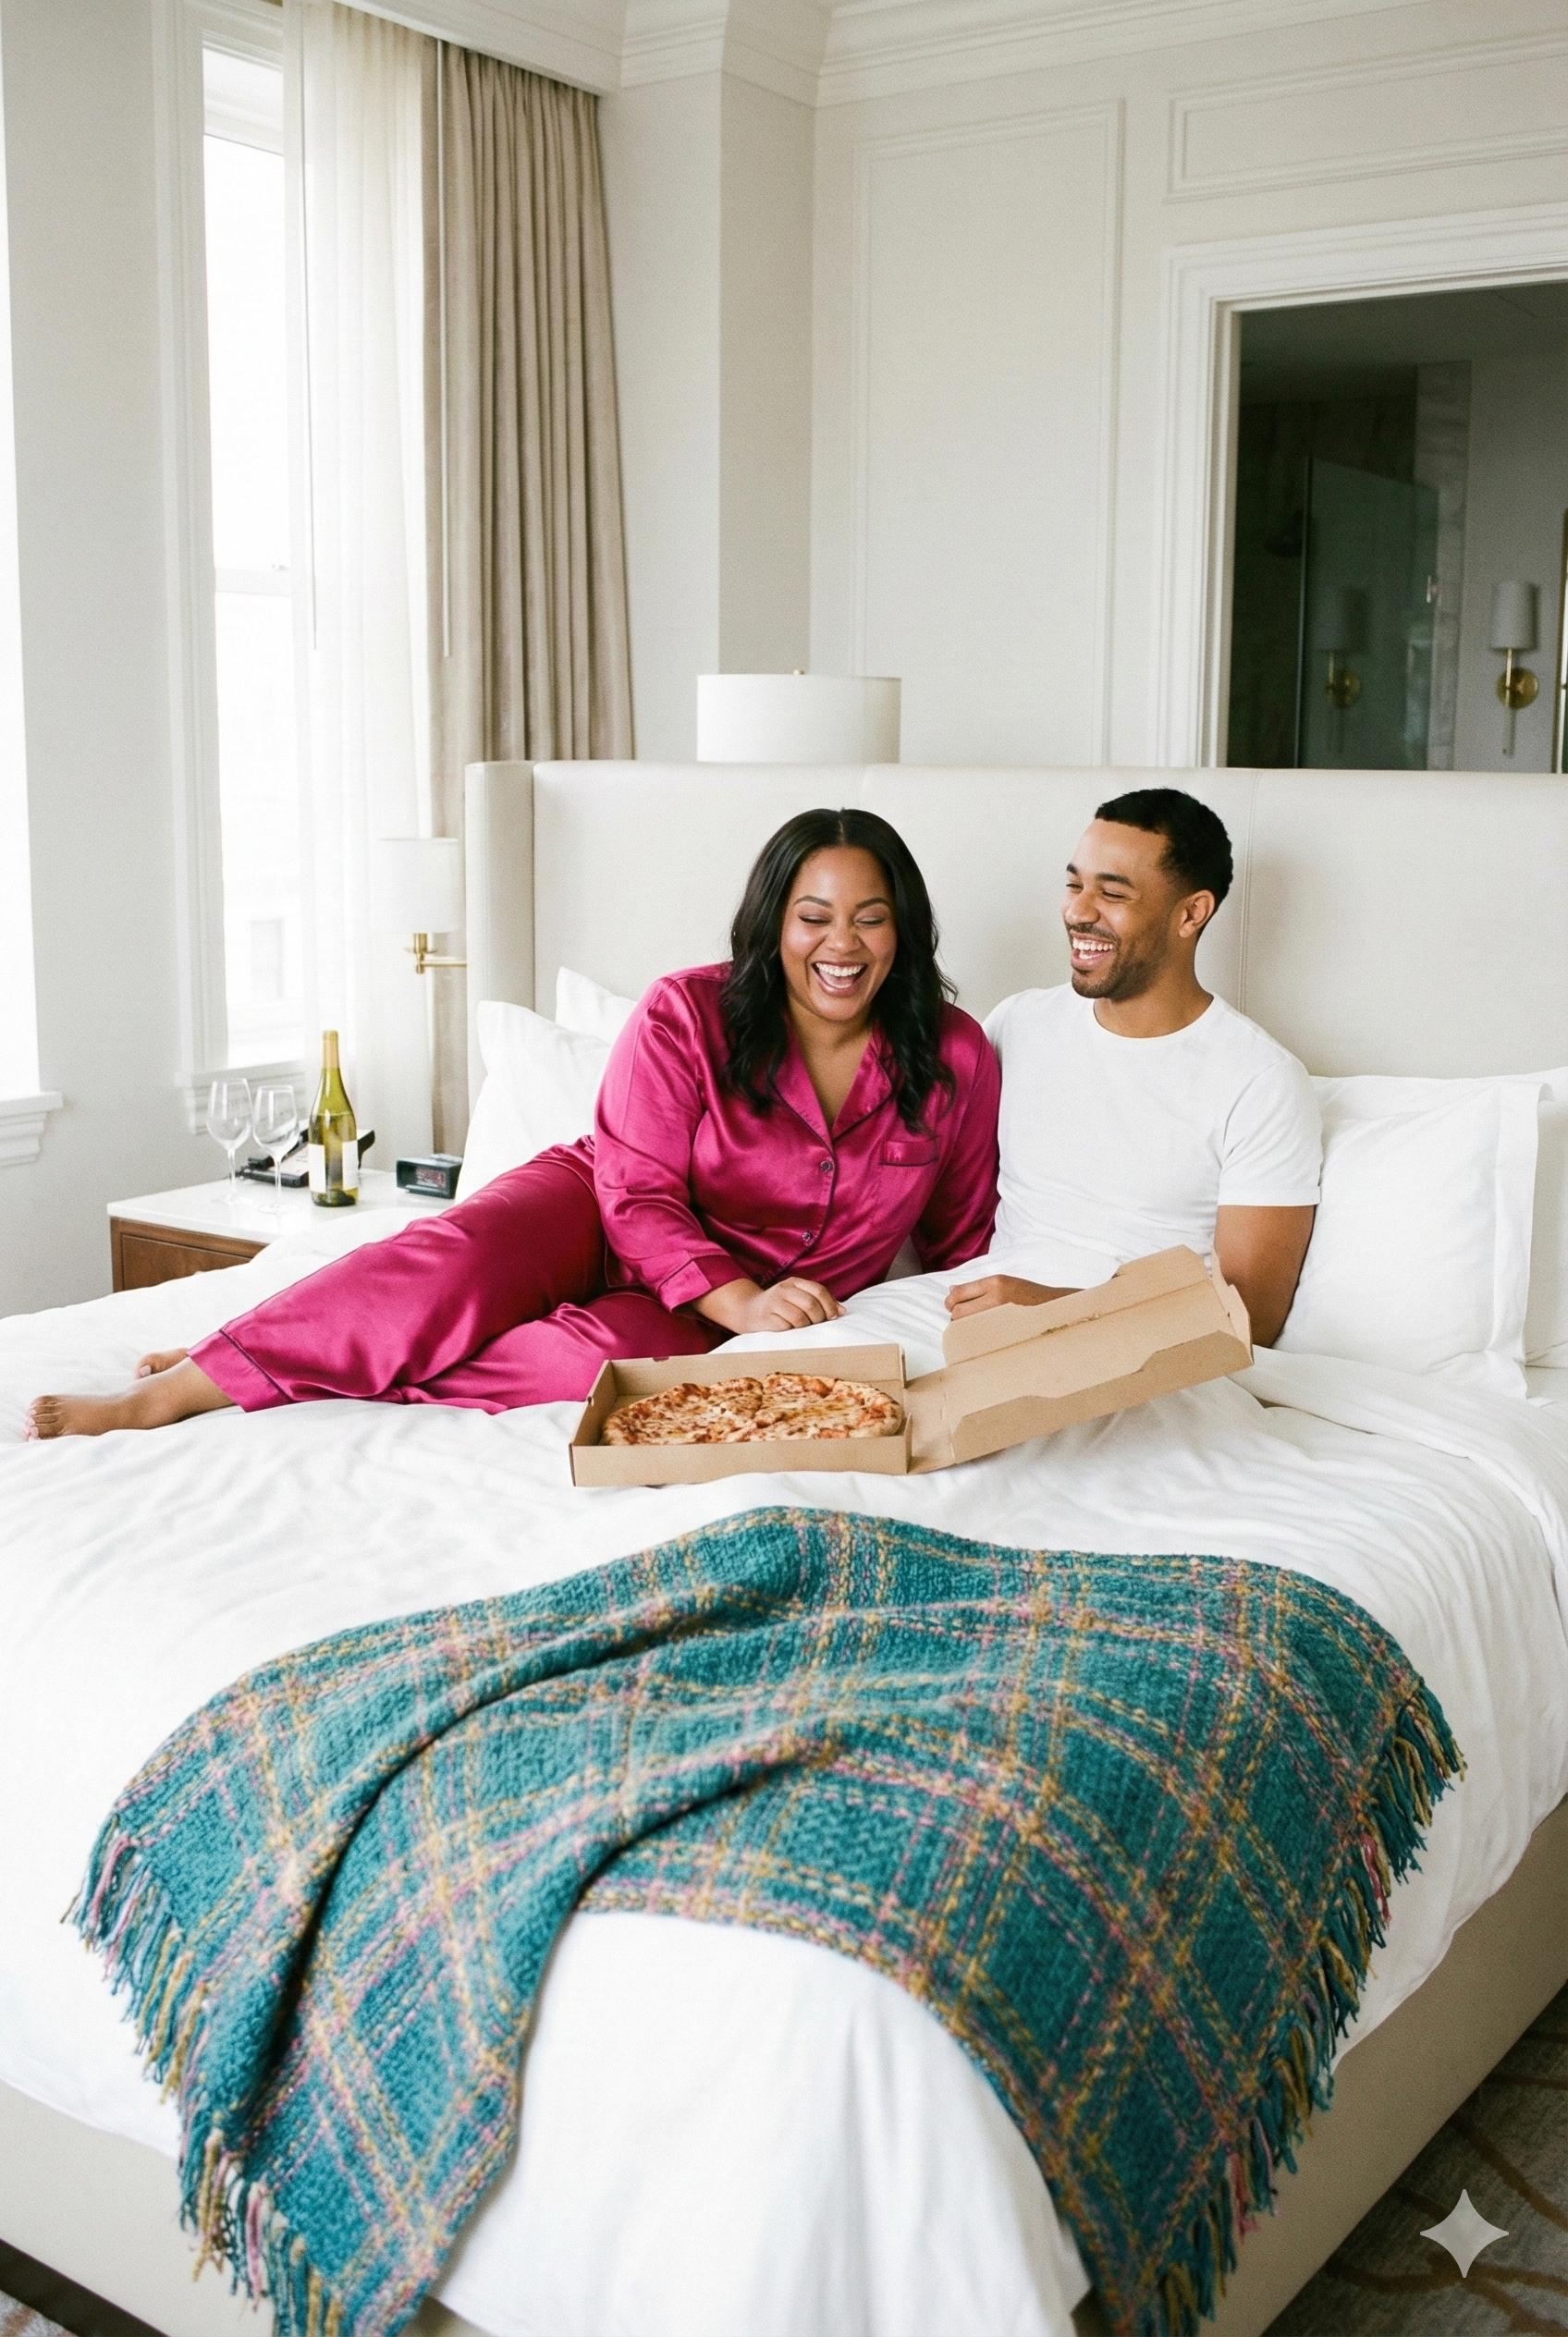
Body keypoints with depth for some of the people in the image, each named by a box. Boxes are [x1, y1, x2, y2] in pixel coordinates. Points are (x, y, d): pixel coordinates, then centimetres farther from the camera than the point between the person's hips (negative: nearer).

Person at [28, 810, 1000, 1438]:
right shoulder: (689, 1016, -11)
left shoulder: (955, 1057, -5)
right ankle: (180, 1386, -32)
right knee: (457, 1256, -33)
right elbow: (639, 1192, -14)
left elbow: (963, 1234, 9)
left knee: (599, 1353, -35)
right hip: (605, 1222, 0)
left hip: (759, 1299, 1)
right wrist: (739, 1300, -28)